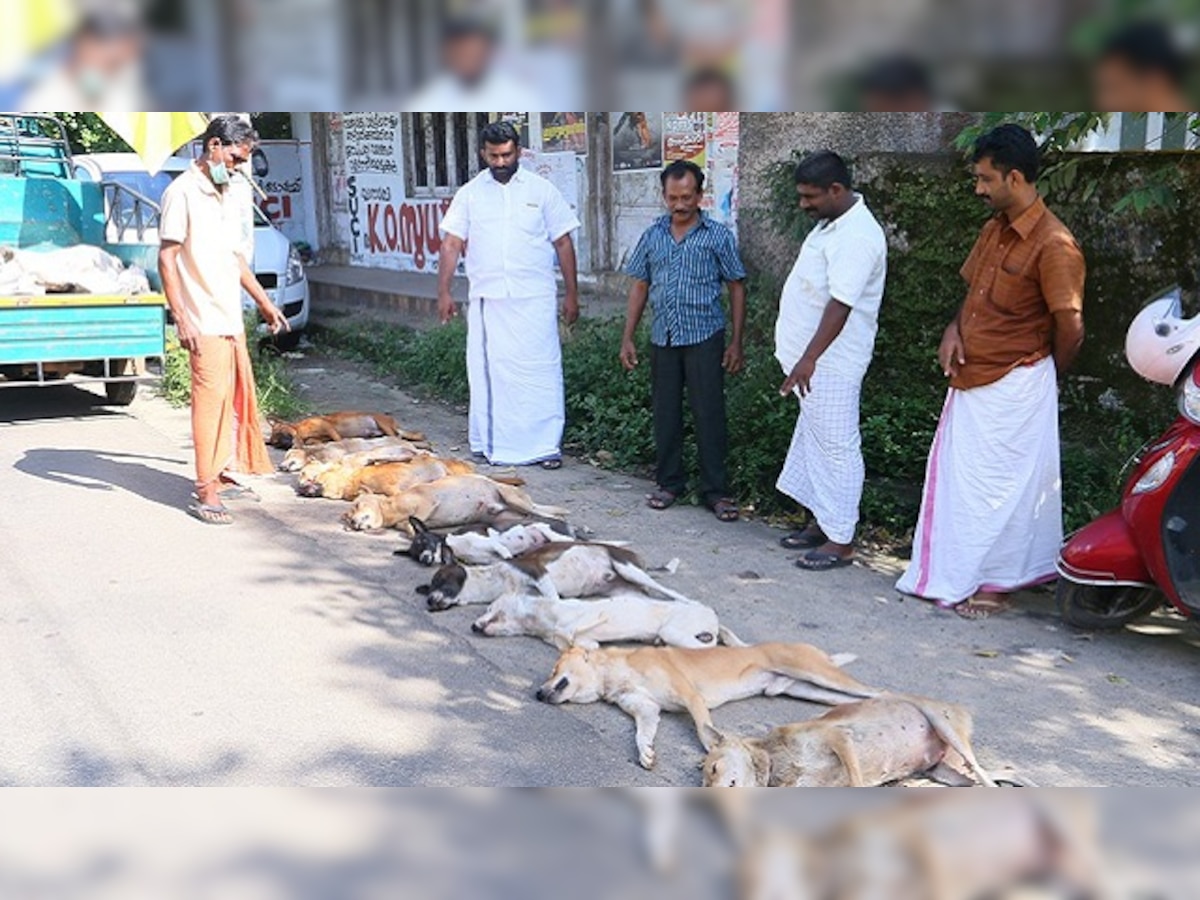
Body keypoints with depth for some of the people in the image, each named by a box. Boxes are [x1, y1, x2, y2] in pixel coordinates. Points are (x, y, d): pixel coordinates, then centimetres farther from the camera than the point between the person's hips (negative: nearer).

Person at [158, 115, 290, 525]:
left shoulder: (228, 197, 17)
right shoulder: (182, 192, -8)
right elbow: (167, 258, -13)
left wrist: (264, 302, 26)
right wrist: (180, 317, -19)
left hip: (232, 318, 9)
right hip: (204, 322, -9)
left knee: (237, 396, 11)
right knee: (211, 398, -10)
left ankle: (224, 475, 23)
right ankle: (205, 492, -7)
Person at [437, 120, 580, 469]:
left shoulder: (542, 190, 3)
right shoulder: (469, 194, 6)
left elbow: (563, 243, 4)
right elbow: (451, 244, 5)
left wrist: (572, 294, 2)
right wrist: (444, 292, -3)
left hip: (534, 299, -2)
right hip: (486, 300, 2)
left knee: (541, 371, -2)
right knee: (488, 372, 6)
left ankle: (546, 445, 5)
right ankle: (492, 443, 18)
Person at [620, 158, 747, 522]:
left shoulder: (718, 236, -2)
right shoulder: (652, 236, 7)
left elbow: (736, 288, 1)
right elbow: (640, 287, 12)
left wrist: (736, 342, -4)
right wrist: (627, 338, 8)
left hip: (705, 338, -3)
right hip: (663, 339, 4)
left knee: (709, 414, -2)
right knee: (665, 413, 10)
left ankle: (715, 490, 6)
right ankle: (670, 482, 23)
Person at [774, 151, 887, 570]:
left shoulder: (856, 237, -22)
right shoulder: (832, 224, 11)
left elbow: (840, 305, -29)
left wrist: (809, 359, -33)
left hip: (831, 363, -11)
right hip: (816, 359, 11)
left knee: (835, 448, -3)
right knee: (813, 441, 18)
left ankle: (841, 540, 6)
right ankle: (822, 522, 30)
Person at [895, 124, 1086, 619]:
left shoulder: (1053, 245, -19)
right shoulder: (993, 229, 7)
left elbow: (1070, 330, -15)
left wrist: (1040, 375, 1)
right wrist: (954, 330, -2)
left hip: (1013, 388, -9)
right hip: (970, 380, 9)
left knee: (1000, 487, 2)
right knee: (957, 479, 15)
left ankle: (995, 584, 16)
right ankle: (958, 576, 29)